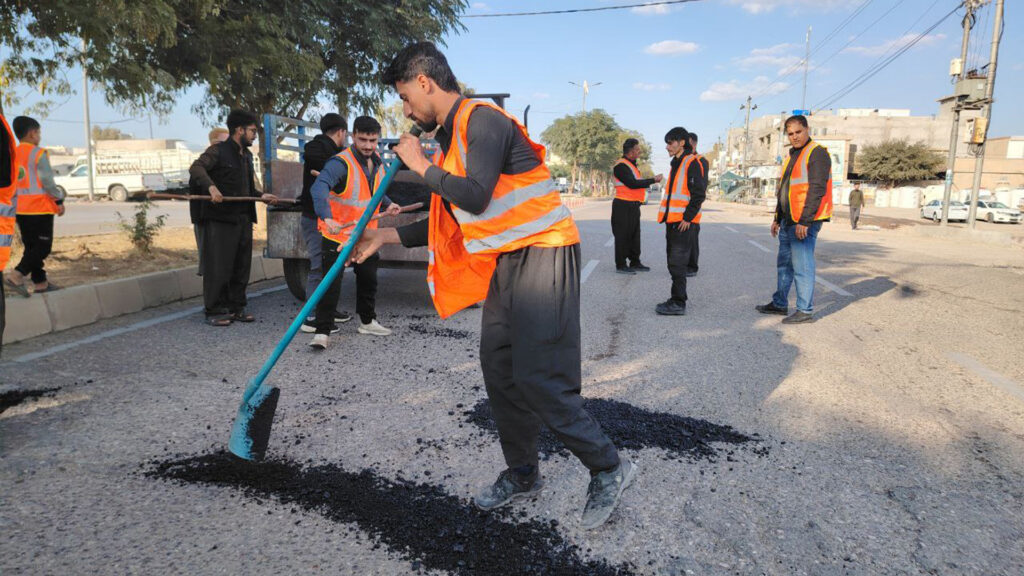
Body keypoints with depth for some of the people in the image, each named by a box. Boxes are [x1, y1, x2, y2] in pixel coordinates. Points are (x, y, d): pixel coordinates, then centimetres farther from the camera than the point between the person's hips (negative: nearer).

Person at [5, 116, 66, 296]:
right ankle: (17, 275, -17)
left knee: (31, 246, 12)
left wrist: (14, 203, 19)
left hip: (20, 209, 8)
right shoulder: (38, 153, -10)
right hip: (40, 208, -8)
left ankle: (40, 282, 15)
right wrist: (59, 200, -5)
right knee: (43, 247, -4)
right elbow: (47, 181, -14)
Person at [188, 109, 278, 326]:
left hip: (243, 219, 8)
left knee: (242, 266, 9)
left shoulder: (247, 155, 21)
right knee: (218, 266, -5)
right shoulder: (218, 150, -4)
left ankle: (236, 307, 18)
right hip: (220, 219, -8)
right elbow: (196, 168, -20)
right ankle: (215, 311, 2)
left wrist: (261, 196, 17)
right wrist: (210, 186, -35)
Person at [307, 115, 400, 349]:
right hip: (337, 234, -7)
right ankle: (322, 331, 2)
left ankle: (367, 321, 36)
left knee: (368, 279, 18)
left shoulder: (377, 162, 4)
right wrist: (327, 217, -55)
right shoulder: (340, 163, -22)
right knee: (331, 284, -8)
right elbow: (319, 187, -39)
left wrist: (387, 204, 6)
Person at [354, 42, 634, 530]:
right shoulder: (453, 137, 19)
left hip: (541, 253, -10)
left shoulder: (482, 119, -10)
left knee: (537, 378, -12)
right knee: (499, 370, 9)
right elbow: (450, 223, 23)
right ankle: (522, 474, 25)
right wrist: (385, 236, 19)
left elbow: (475, 196, -24)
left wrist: (421, 165, -8)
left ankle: (609, 468, 6)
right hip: (506, 262, 10)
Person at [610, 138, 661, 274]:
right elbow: (632, 183, -21)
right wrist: (653, 180, -17)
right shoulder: (621, 165, -13)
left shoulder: (631, 164, 19)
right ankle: (621, 265, 1)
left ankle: (635, 262, 22)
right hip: (623, 205, -10)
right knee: (622, 235, -4)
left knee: (634, 235, 14)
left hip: (633, 205, 10)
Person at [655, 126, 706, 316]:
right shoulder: (676, 164, 19)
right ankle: (677, 299, 22)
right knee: (674, 263, 13)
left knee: (677, 263, -8)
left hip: (684, 223, -9)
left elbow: (698, 194, -16)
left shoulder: (692, 163, -10)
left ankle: (678, 304, -4)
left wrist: (688, 218, -18)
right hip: (673, 221, 9)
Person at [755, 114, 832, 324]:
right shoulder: (792, 155, 19)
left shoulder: (817, 153, -10)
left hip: (804, 222, -9)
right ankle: (780, 304, 26)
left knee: (802, 266, -8)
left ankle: (805, 311, -1)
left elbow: (817, 189, -18)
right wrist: (777, 218, 24)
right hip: (788, 221, 9)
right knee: (785, 264, 15)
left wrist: (804, 221, -22)